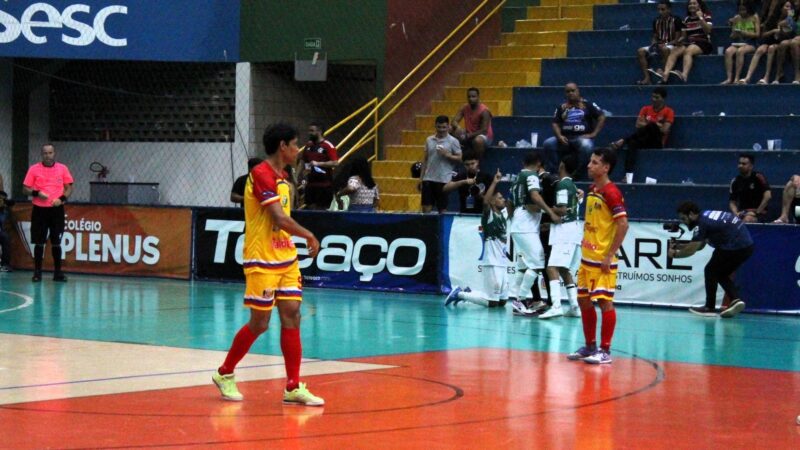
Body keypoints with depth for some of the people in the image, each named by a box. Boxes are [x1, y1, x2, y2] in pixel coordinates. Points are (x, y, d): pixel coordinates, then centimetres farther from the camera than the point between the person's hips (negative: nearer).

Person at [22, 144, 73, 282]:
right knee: (39, 242, 1)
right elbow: (25, 189, 3)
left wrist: (62, 198, -11)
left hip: (57, 210, 1)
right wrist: (37, 193, -16)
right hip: (39, 210, -1)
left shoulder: (62, 168, 5)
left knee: (56, 242, 3)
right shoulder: (34, 169, 1)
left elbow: (68, 188, 8)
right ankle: (37, 272, 9)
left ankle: (57, 272, 11)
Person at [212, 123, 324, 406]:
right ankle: (224, 374, 18)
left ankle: (293, 388, 4)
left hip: (285, 259, 8)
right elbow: (280, 218, -23)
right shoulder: (262, 175, -16)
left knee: (291, 317, 2)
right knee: (259, 324, -1)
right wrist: (310, 237, -12)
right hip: (262, 262, -8)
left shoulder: (281, 178, 13)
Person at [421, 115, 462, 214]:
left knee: (442, 209, 1)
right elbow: (425, 159, 15)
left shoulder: (453, 141, -2)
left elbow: (460, 159, -4)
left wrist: (447, 155, -17)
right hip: (428, 178, 4)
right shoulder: (429, 140, 10)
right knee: (426, 207, 1)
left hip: (444, 180, -3)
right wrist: (421, 177, 12)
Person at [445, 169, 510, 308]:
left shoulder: (503, 214, 13)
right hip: (492, 263, -8)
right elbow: (485, 201, -27)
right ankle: (460, 293, 5)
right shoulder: (488, 215, -9)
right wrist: (494, 183, -28)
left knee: (502, 301, 11)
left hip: (502, 262, 8)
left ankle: (466, 292, 20)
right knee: (491, 302, -8)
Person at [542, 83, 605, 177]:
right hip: (565, 138, 3)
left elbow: (602, 117, 2)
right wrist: (559, 136, -10)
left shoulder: (587, 105, 6)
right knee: (548, 143, -24)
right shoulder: (562, 107, 14)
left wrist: (594, 134, -7)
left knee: (586, 146, -39)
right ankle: (552, 172, -20)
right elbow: (555, 123, 10)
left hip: (583, 137, -3)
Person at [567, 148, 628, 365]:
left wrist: (610, 255, -20)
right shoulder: (591, 190, 11)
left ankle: (605, 350, 0)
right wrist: (585, 243, 16)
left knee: (605, 302, -5)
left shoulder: (611, 193, -15)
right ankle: (590, 346, 23)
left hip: (602, 260, -9)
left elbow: (623, 224, -20)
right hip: (587, 257, 9)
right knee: (584, 300, 13)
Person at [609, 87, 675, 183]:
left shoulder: (668, 112, 3)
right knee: (633, 142, -34)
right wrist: (657, 125, -4)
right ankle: (629, 176, -51)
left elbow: (665, 130, -8)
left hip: (657, 142, -3)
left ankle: (623, 141, -29)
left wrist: (648, 124, 0)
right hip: (644, 140, 3)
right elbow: (638, 125, 2)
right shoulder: (646, 109, 15)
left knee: (651, 126, -34)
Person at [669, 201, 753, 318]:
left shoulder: (702, 223, -9)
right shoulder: (708, 216, 20)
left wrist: (675, 254, 8)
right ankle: (736, 299, 4)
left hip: (734, 246, -9)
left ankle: (709, 307, 10)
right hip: (747, 246, 9)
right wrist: (679, 245, 22)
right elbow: (699, 245, 28)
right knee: (721, 274, 20)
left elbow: (692, 250, -7)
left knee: (711, 271, 6)